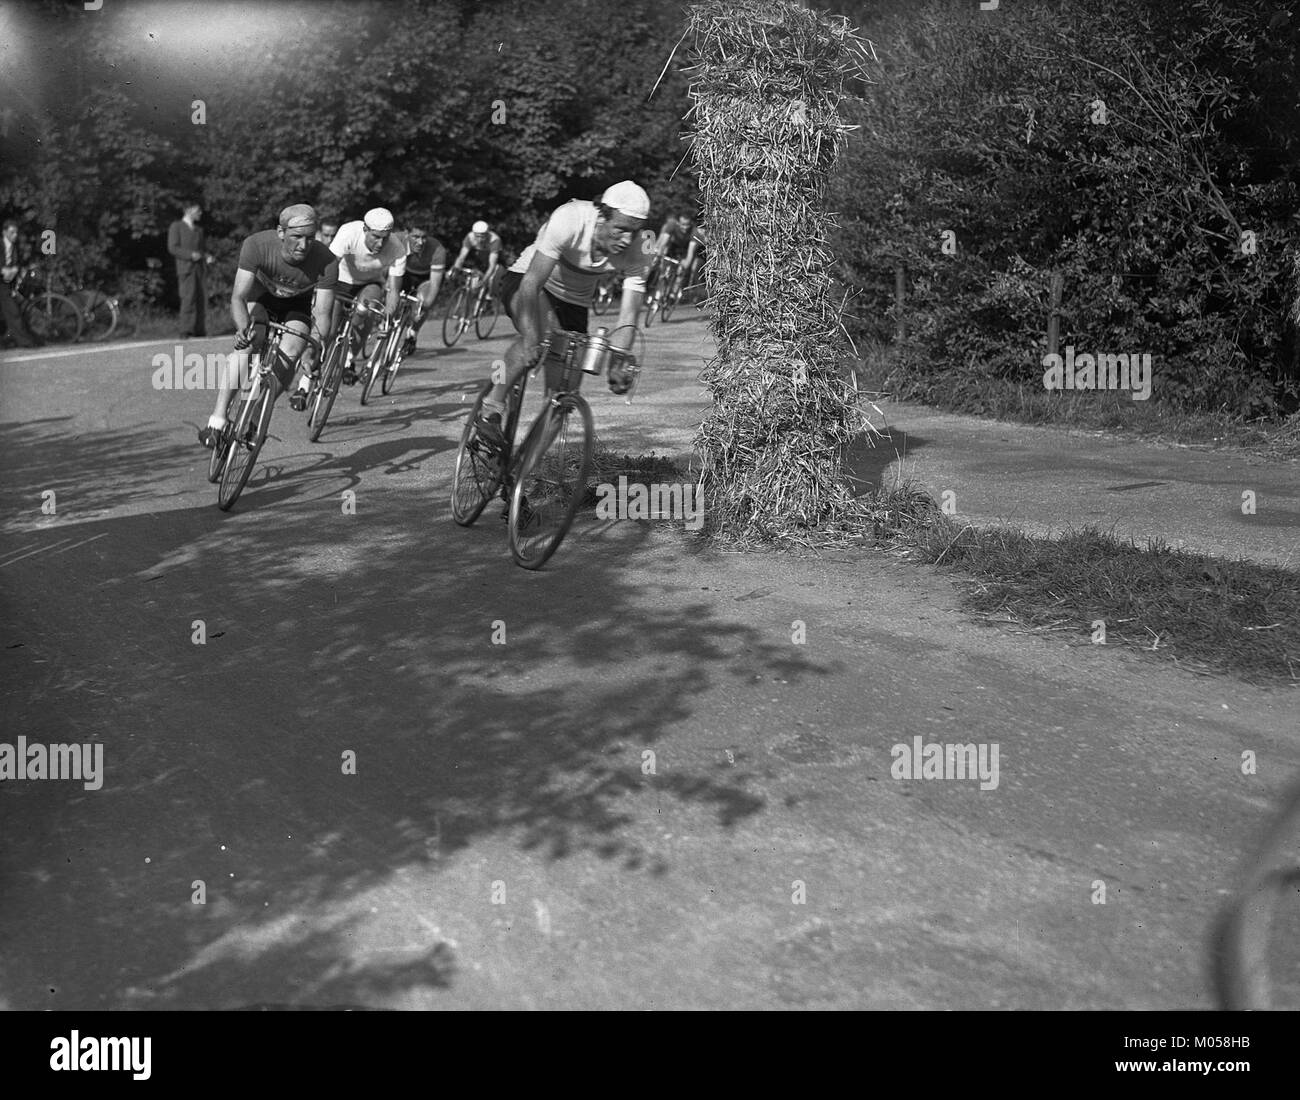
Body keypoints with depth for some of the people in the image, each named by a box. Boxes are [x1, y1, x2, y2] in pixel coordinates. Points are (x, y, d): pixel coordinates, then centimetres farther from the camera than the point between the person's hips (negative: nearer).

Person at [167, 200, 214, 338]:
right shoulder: (176, 227, 6)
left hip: (200, 268, 6)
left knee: (201, 300, 0)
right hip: (186, 268, -6)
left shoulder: (198, 230, 24)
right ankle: (185, 331, -17)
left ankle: (200, 331, 4)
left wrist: (207, 257, 5)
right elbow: (172, 247, -4)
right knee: (188, 299, -15)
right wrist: (190, 255, -16)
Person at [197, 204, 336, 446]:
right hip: (261, 297, 0)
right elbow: (238, 297, -35)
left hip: (299, 305, 0)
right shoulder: (256, 245, -34)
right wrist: (243, 328, -54)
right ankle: (217, 419, -22)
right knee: (248, 345, -26)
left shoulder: (327, 262, -34)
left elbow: (322, 314, -32)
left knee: (288, 356, -23)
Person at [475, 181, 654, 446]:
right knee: (542, 335, -36)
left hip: (574, 303, 4)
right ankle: (491, 410, -23)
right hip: (523, 282, -4)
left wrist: (619, 367, -40)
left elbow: (627, 319, -26)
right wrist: (531, 338, -48)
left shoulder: (639, 249, -23)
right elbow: (532, 282, -38)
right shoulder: (570, 220, -34)